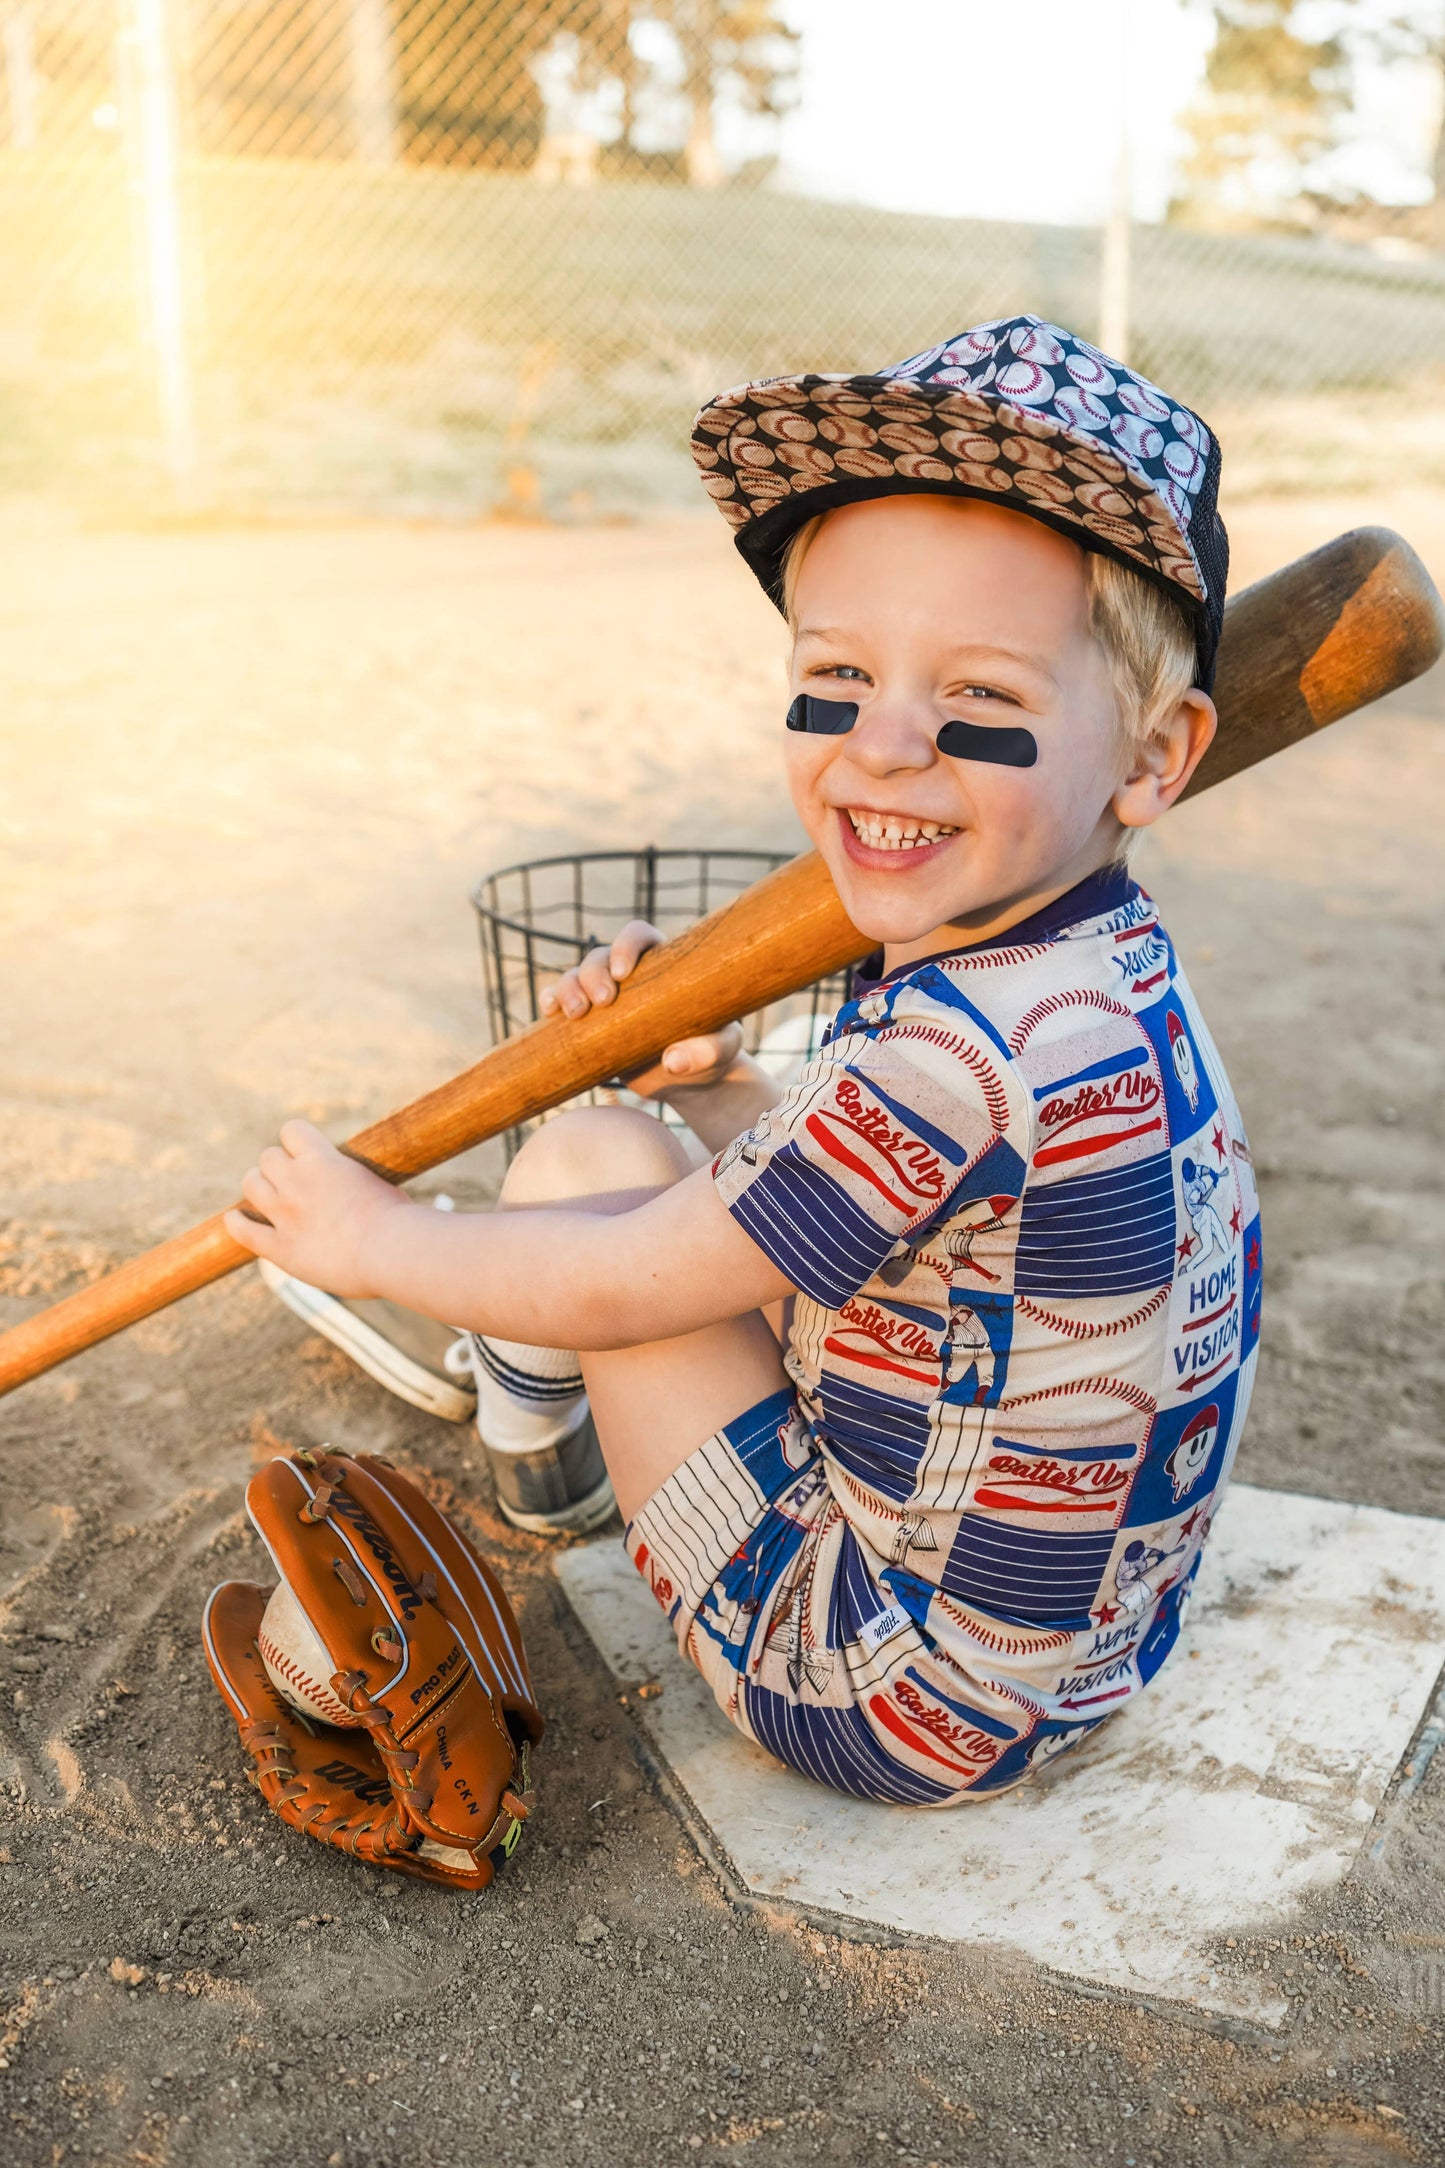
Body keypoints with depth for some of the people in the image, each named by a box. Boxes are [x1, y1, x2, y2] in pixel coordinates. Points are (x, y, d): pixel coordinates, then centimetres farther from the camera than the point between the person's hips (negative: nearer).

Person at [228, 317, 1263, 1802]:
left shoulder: (964, 1044, -32)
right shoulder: (1117, 971, -2)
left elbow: (614, 1288, -20)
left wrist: (370, 1241, -3)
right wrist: (712, 1093, 3)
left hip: (893, 1709, -9)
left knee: (584, 1158, -7)